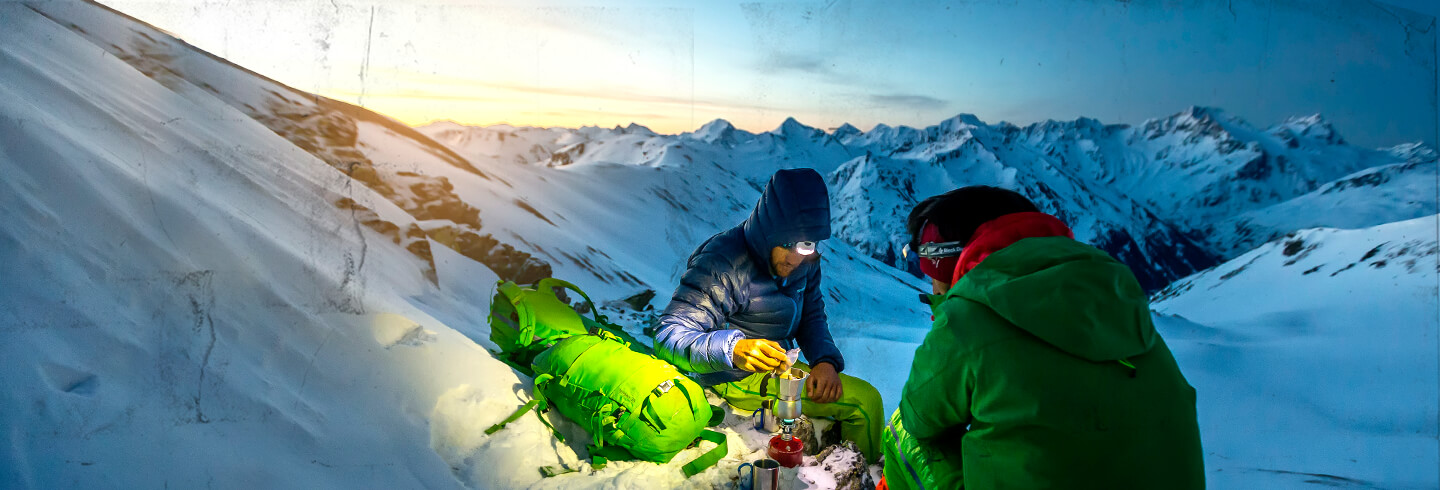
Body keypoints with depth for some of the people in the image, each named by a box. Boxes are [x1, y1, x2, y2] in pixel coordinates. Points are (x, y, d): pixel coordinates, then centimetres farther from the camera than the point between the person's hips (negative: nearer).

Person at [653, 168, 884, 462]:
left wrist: (825, 360, -11)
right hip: (739, 379, -8)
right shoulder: (721, 264, -24)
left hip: (779, 366, 8)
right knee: (865, 401, -16)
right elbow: (668, 337, -28)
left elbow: (812, 317, 10)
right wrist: (734, 349, -46)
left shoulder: (804, 259, -1)